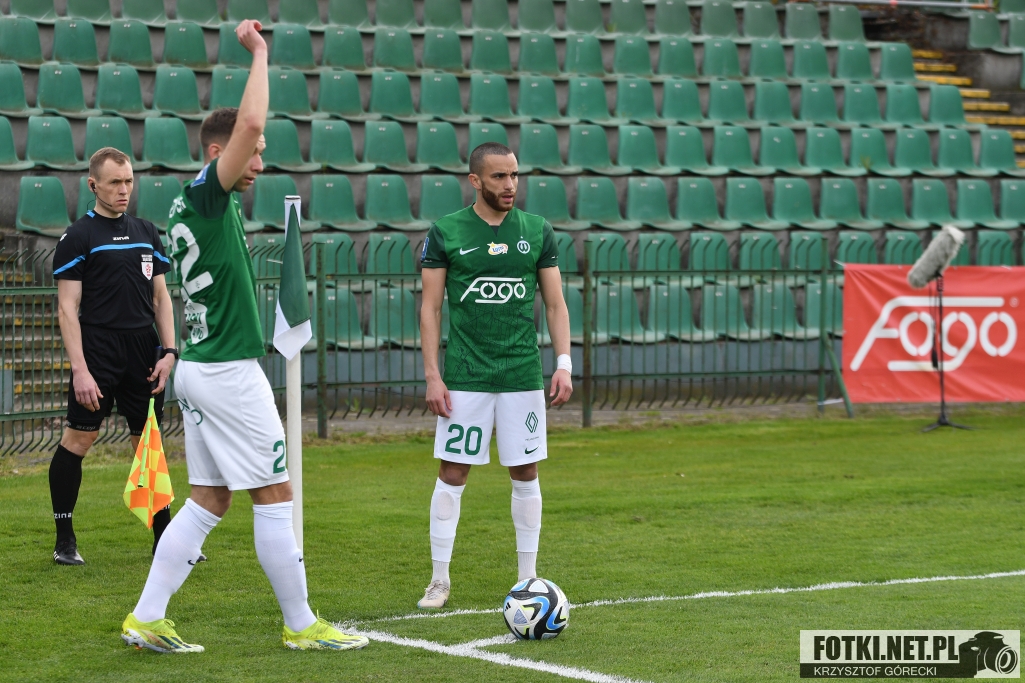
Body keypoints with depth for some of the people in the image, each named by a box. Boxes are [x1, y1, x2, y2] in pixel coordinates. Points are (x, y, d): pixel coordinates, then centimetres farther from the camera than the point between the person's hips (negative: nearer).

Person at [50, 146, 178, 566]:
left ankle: (164, 538, 12)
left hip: (143, 351, 5)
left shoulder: (147, 233, 14)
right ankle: (64, 539, 3)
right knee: (77, 439, -6)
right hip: (98, 349, -5)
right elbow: (67, 307, -6)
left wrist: (168, 351, 6)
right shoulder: (77, 237, -2)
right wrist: (80, 369, -14)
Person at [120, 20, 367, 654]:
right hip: (229, 371, -10)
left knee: (208, 500, 11)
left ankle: (148, 618, 8)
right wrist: (259, 53, -19)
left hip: (200, 367, 10)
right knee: (275, 496, -2)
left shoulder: (191, 207, 11)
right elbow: (248, 123, -26)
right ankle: (302, 625, 5)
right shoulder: (205, 196, -15)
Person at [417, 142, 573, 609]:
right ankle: (440, 579, 7)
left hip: (523, 375, 2)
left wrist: (564, 364, -3)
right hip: (465, 377, -2)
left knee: (525, 474, 5)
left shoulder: (537, 231, 6)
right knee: (452, 474, -2)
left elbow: (555, 304, 8)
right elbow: (430, 308, 1)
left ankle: (528, 578, 15)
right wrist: (432, 376, -5)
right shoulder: (445, 233, -1)